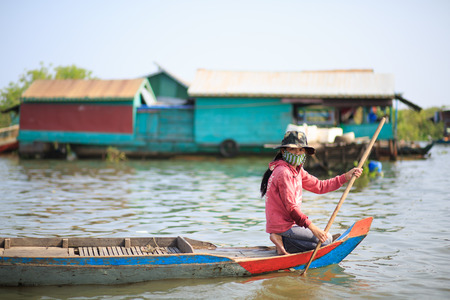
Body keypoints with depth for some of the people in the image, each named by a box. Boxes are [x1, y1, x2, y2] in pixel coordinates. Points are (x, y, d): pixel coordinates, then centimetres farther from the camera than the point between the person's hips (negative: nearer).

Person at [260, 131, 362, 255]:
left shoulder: (297, 171, 13)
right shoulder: (284, 173, -19)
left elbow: (319, 186, 15)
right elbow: (291, 207, -22)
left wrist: (347, 176, 10)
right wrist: (312, 227, -25)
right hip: (284, 228, -9)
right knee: (326, 239, -4)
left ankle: (283, 244, 5)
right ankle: (283, 241, -8)